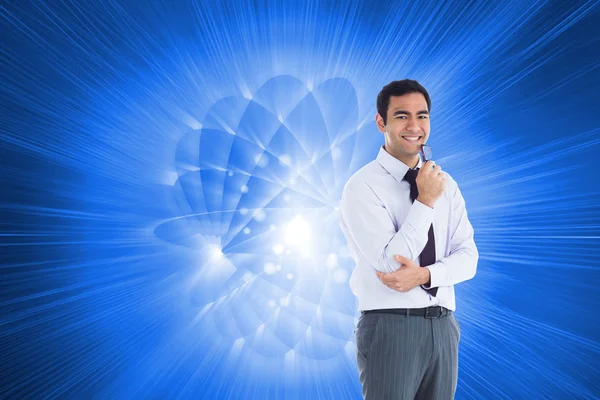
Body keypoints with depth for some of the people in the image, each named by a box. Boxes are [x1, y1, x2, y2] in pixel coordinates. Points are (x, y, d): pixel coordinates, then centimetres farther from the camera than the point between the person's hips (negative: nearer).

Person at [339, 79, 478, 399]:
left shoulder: (445, 183, 8)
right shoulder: (362, 186, -10)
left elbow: (468, 257, 3)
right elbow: (390, 263, -18)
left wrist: (425, 274, -16)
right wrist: (425, 202, -16)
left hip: (443, 325, 6)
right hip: (389, 326, -5)